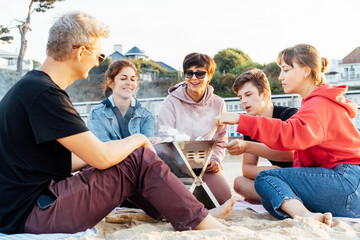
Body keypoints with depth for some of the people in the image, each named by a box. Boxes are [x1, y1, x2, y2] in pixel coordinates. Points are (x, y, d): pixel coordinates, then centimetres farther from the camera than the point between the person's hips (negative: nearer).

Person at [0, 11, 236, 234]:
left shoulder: (31, 87, 13)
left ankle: (196, 214, 14)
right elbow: (101, 156, -22)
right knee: (139, 159, -12)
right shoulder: (44, 94, -20)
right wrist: (138, 139, -1)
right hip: (29, 216, -10)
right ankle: (203, 223, -1)